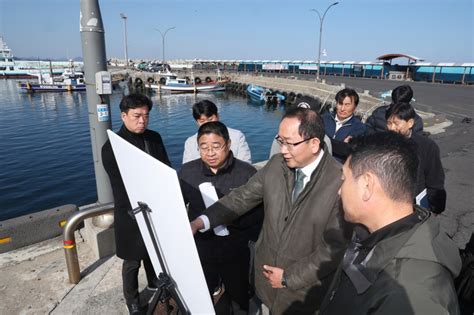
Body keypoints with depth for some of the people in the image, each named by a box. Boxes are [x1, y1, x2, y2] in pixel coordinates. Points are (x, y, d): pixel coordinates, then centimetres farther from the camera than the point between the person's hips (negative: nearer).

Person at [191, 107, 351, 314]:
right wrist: (202, 221, -15)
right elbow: (244, 196, -3)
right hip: (266, 270, 4)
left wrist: (290, 277, -15)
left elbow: (336, 247, -19)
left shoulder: (340, 183, -23)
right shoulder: (276, 164, -8)